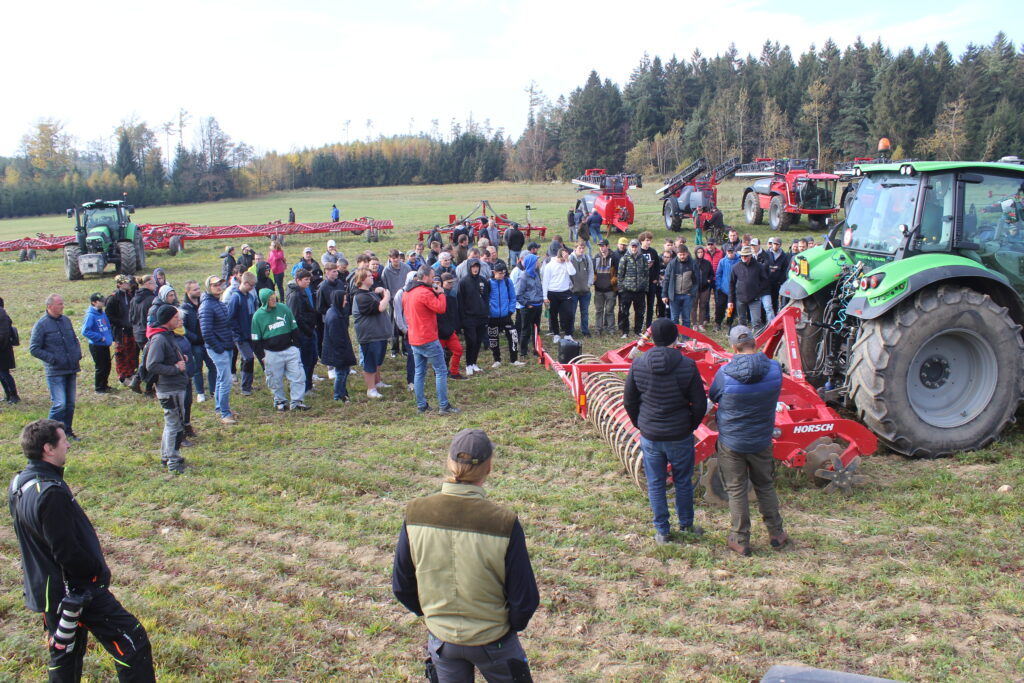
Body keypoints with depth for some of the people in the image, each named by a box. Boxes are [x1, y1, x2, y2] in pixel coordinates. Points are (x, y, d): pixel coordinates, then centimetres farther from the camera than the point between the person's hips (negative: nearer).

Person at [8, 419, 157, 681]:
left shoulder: (18, 484, 3)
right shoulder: (50, 493, -28)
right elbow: (67, 552, -25)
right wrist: (98, 572, -9)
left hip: (44, 589, 10)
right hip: (76, 591, -10)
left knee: (63, 652, 23)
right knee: (133, 643, -3)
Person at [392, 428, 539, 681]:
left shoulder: (415, 515, -18)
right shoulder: (504, 524, -27)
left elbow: (401, 585, -4)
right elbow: (524, 598, -16)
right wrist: (514, 624, 5)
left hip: (440, 639, 2)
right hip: (492, 641, -2)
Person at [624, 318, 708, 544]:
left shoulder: (638, 365, -8)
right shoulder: (687, 365, -12)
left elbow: (629, 402, 0)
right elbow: (700, 404, -8)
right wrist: (691, 426, 9)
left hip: (650, 436, 1)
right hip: (680, 436, -1)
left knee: (655, 484, 13)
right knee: (683, 482, 18)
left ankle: (662, 531, 22)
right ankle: (686, 524, 33)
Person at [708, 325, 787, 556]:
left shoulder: (725, 373, -20)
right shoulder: (775, 369, -12)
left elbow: (713, 397, -2)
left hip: (732, 442, -3)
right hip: (762, 441, 3)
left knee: (736, 491, 10)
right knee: (766, 487, 20)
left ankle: (740, 540, 19)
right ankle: (776, 535, 31)